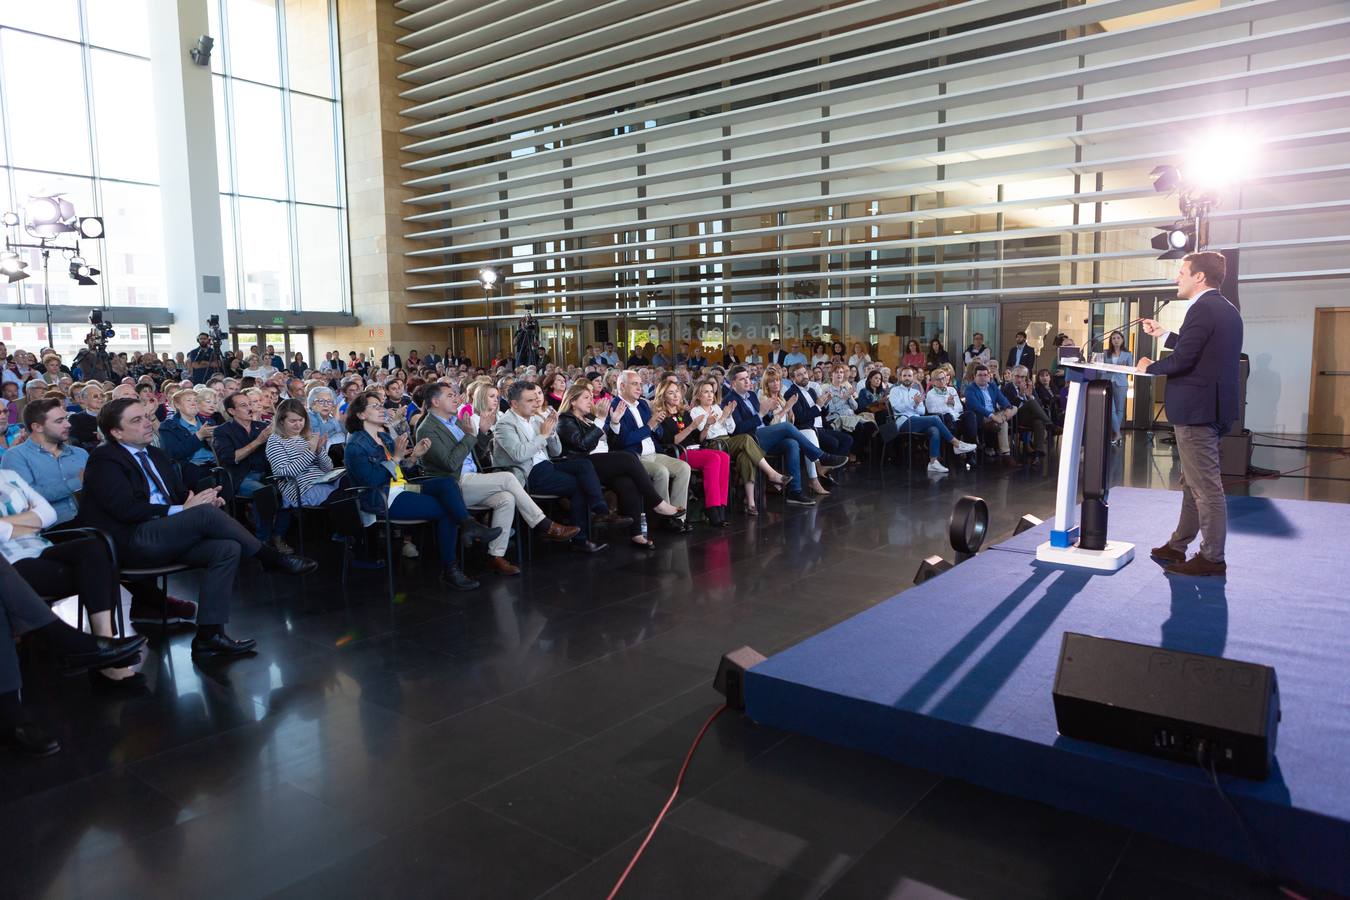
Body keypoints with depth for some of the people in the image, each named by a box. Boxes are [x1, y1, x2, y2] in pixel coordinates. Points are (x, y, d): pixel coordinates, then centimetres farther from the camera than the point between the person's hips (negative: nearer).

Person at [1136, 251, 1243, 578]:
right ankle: (1177, 546, 28)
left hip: (1196, 409, -11)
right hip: (1213, 405, 11)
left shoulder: (1203, 308, -17)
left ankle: (1212, 558, 6)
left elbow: (1183, 360, -23)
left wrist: (1150, 367, -6)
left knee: (1205, 487, -3)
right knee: (1194, 483, 17)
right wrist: (1164, 335, 24)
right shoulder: (1227, 309, 14)